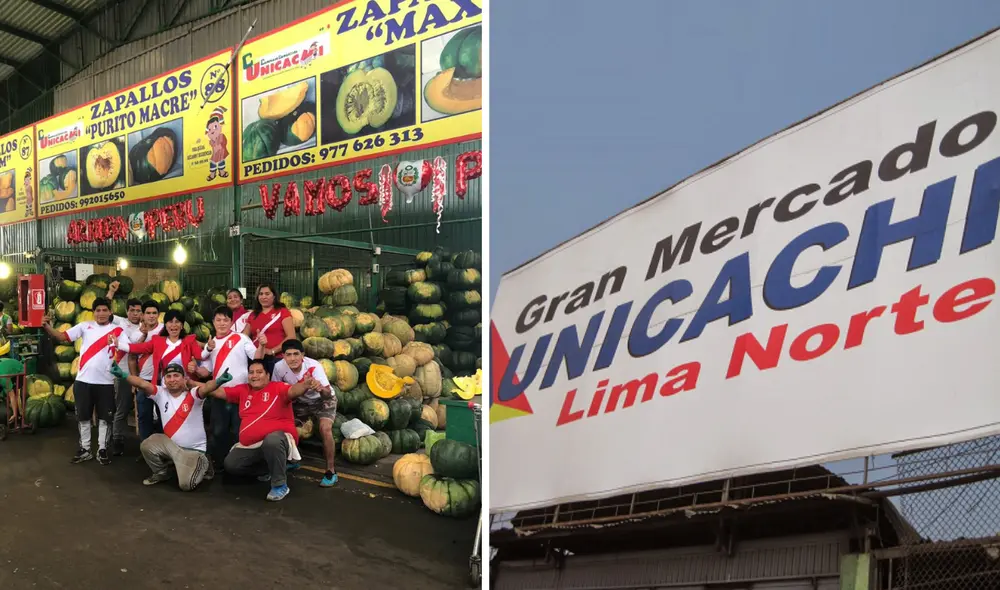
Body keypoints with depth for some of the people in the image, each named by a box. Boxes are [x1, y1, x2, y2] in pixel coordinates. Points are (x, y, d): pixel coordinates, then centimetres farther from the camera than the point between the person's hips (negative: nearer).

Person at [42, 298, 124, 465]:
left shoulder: (118, 330, 0)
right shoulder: (85, 326, 4)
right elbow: (62, 336, -3)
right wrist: (47, 327, -19)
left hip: (106, 381, -1)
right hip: (83, 380, 2)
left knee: (104, 417, 6)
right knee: (83, 416, 12)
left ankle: (102, 450, 18)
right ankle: (85, 448, 25)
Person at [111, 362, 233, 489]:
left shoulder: (193, 395, -18)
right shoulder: (161, 394, -4)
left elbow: (206, 388, -40)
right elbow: (142, 384, -19)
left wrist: (218, 381, -63)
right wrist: (123, 375, -37)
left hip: (194, 449, -5)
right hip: (170, 444, 5)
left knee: (186, 484, -16)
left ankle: (203, 466, 20)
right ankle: (163, 472, 12)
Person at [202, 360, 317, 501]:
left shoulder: (278, 388, -9)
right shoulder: (243, 390, 9)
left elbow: (293, 390, -29)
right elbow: (217, 392, 14)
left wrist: (305, 385, -53)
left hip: (277, 438, -7)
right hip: (249, 446, 8)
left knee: (272, 440, -39)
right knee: (230, 465, 0)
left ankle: (280, 485, -21)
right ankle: (271, 468, 16)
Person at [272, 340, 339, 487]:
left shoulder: (314, 366, -35)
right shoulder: (279, 367, -24)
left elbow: (328, 395, -46)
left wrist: (321, 389, -67)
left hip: (323, 400, -5)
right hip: (300, 401, 5)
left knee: (325, 428, -26)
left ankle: (331, 471, -11)